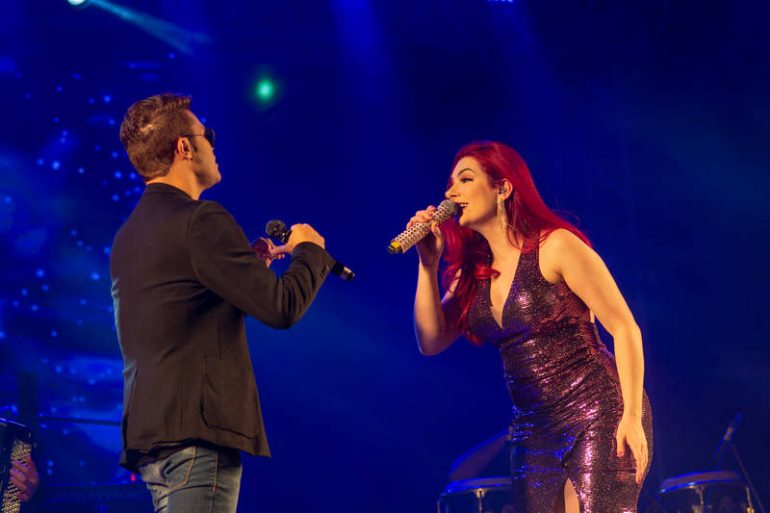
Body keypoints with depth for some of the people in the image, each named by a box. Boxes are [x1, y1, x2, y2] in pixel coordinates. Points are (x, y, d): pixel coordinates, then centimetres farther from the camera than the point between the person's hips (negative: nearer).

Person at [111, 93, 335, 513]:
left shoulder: (128, 235, 18)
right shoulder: (200, 219, -10)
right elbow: (281, 307, -14)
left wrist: (251, 264, 23)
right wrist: (310, 250, 4)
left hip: (145, 430, 9)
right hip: (196, 430, -9)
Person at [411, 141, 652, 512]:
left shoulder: (556, 246, -8)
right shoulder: (473, 270, 11)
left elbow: (625, 328, -10)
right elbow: (431, 341, 5)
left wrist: (632, 416, -17)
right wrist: (428, 263, -3)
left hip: (599, 414, -7)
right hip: (534, 431, 7)